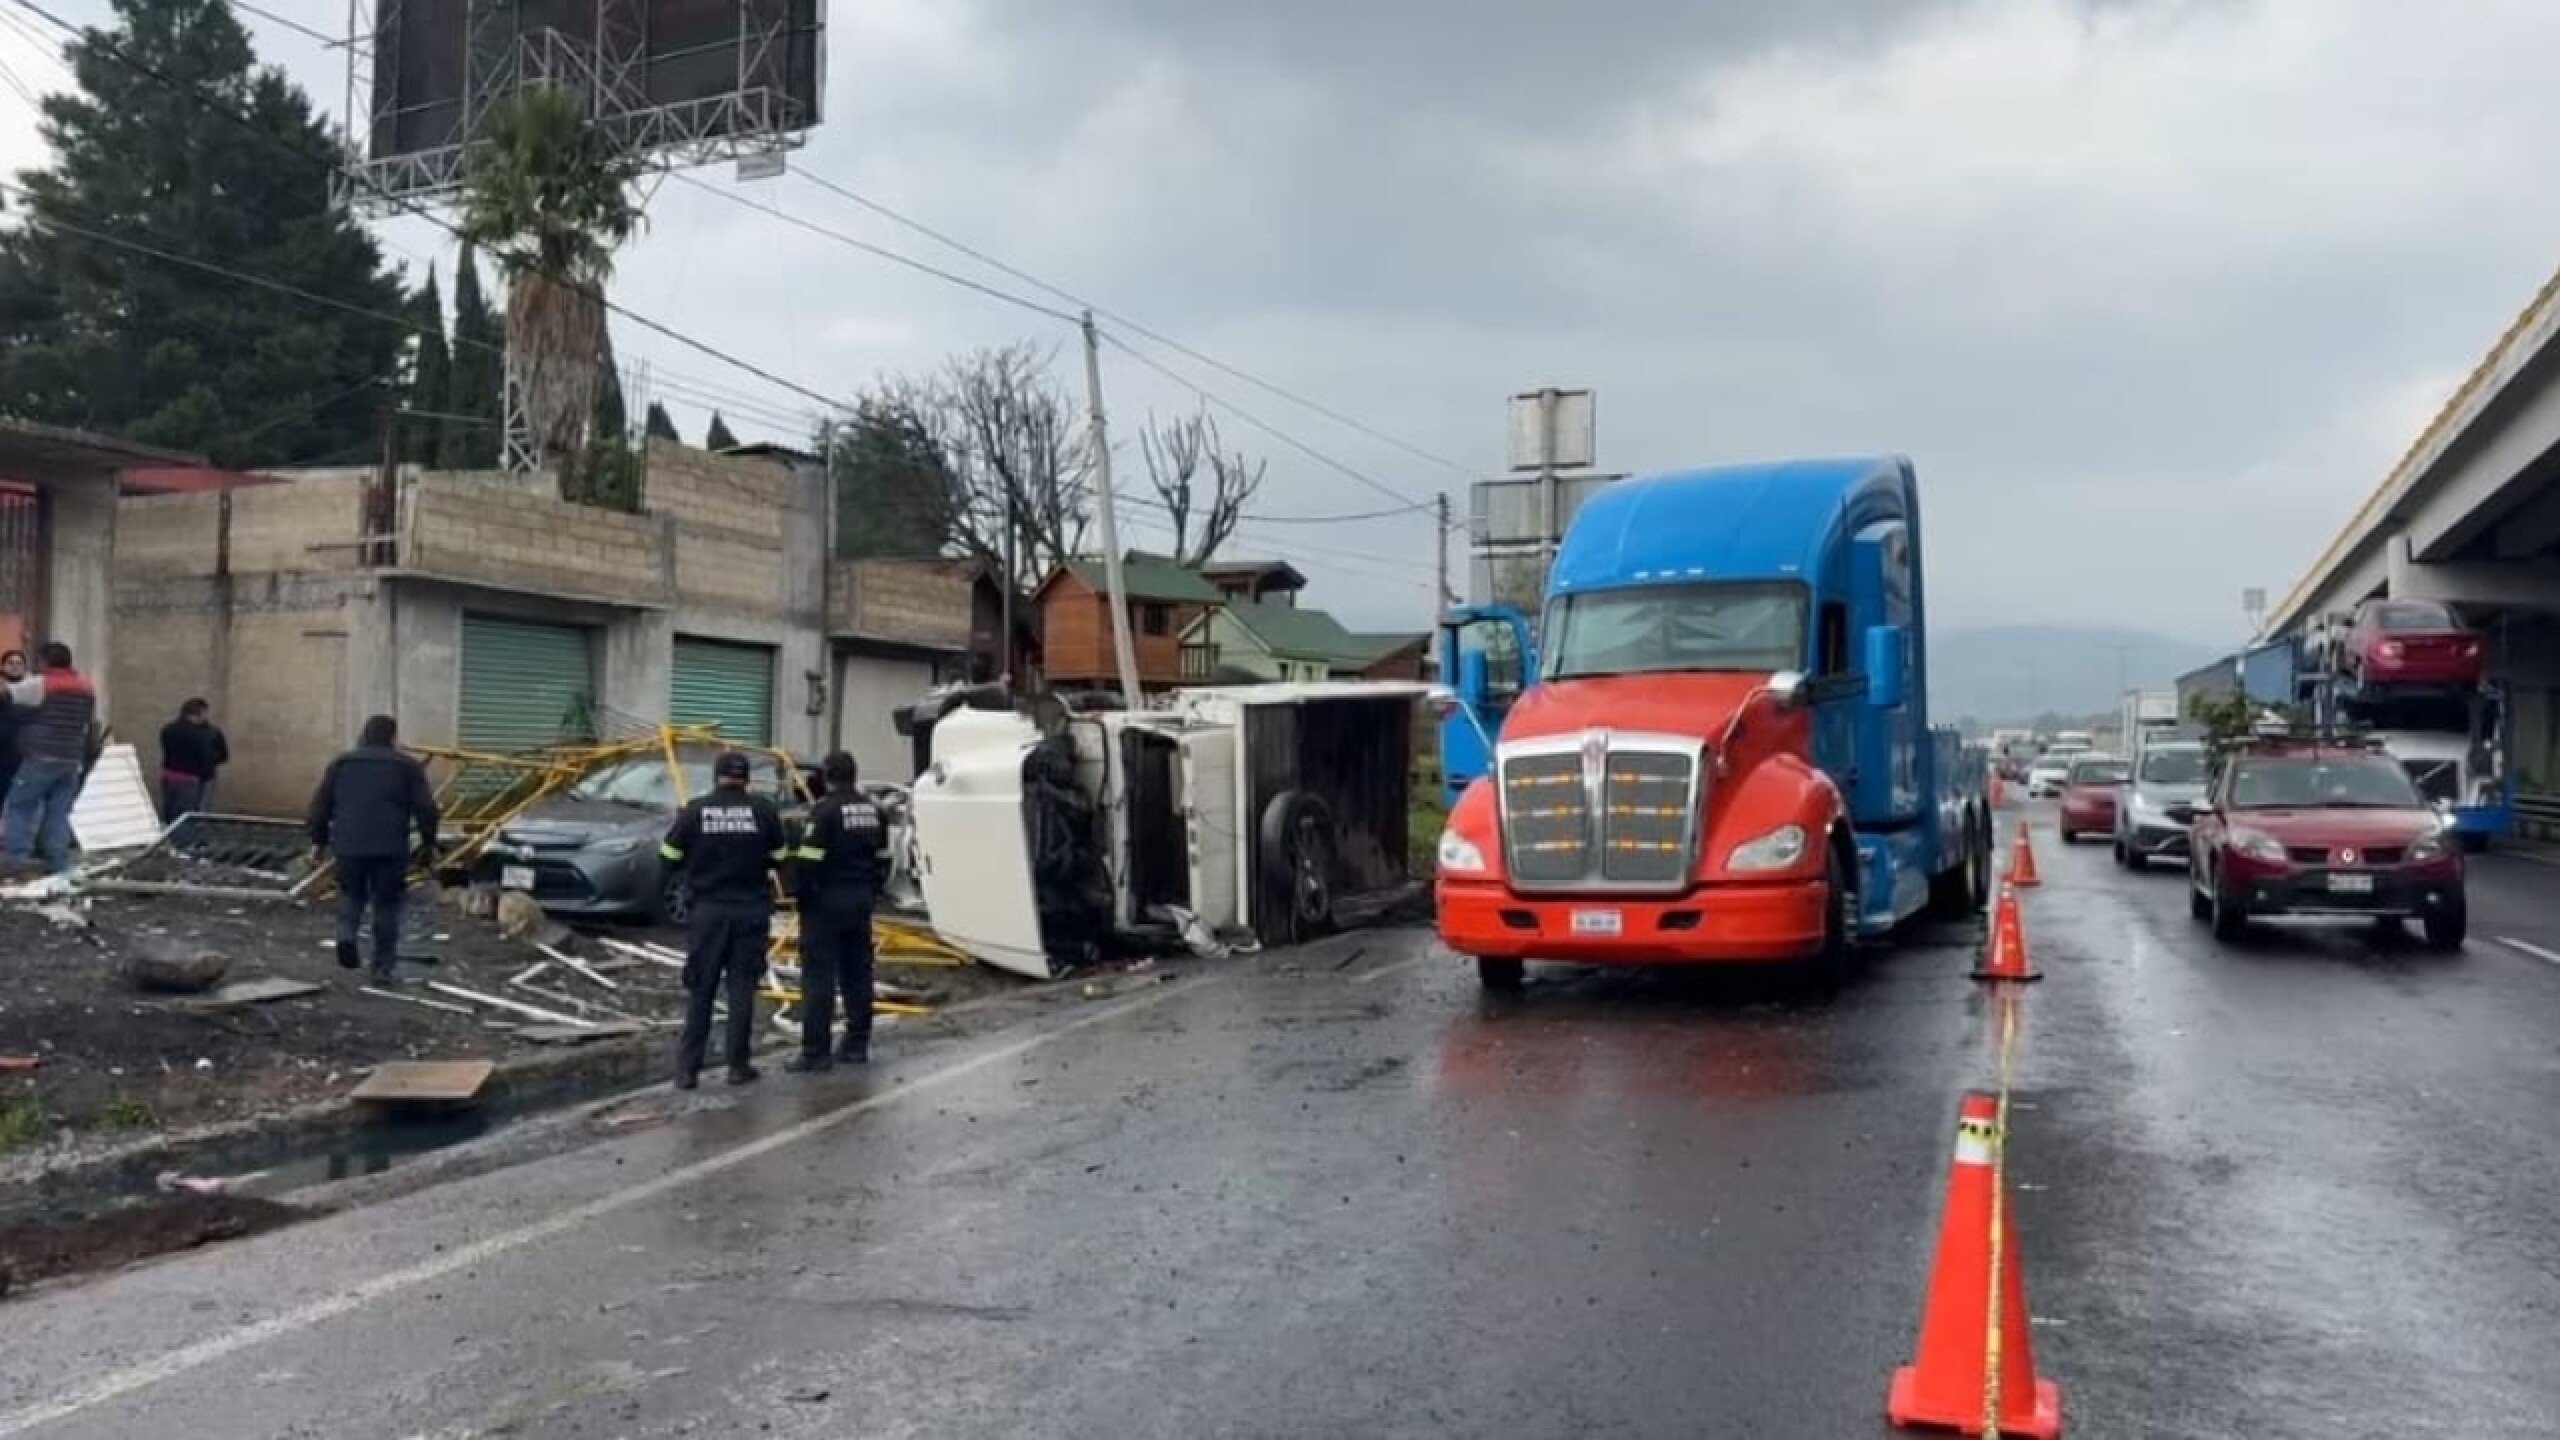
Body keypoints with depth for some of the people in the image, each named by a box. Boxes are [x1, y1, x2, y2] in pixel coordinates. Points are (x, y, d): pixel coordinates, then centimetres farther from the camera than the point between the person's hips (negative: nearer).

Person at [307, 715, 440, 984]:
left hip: (348, 845, 2)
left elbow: (320, 805, 12)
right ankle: (384, 968, 9)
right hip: (389, 848, -2)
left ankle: (346, 936, -4)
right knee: (387, 906, 7)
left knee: (351, 895, 24)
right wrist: (429, 843, 9)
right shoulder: (407, 767, 5)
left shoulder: (341, 763, 14)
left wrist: (318, 840, 20)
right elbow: (426, 809, -1)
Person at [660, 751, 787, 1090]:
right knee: (742, 988, 7)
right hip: (751, 910, 0)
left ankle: (688, 1068, 6)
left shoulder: (695, 810, -6)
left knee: (700, 991, 7)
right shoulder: (763, 810, -4)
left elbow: (669, 857, 0)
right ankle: (739, 1065, 8)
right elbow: (779, 859, 2)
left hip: (707, 911, 0)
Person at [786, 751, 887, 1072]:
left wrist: (799, 892, -6)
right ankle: (857, 1045, 18)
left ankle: (815, 1051, -4)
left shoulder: (825, 810, -14)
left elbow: (809, 860, -18)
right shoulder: (872, 810, 9)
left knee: (819, 977, -4)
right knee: (857, 974, 13)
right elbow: (882, 859, 14)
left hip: (826, 902, -7)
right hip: (861, 902, 7)